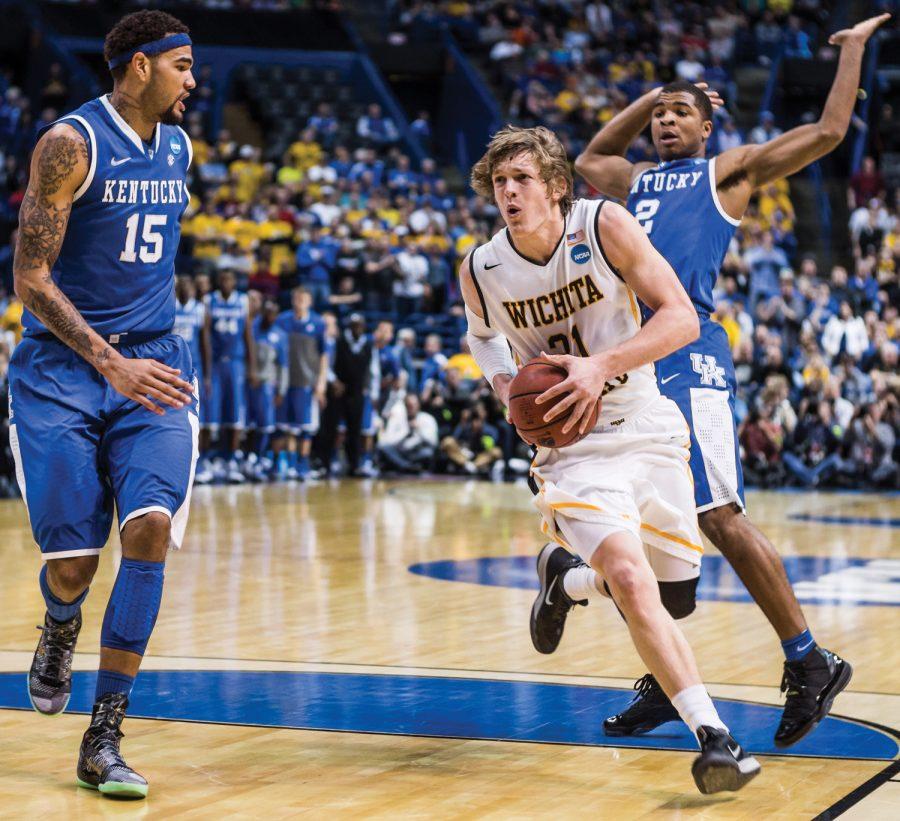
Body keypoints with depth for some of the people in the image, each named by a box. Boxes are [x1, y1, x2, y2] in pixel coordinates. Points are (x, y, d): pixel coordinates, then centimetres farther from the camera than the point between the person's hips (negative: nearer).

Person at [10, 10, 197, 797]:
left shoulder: (177, 147, 10)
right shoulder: (72, 142, -12)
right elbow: (30, 278, -15)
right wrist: (111, 365, -24)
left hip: (153, 364, 4)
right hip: (61, 366, -4)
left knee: (151, 528, -17)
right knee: (72, 561, -5)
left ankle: (103, 740, -10)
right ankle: (60, 629, 37)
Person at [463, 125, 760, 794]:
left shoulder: (606, 226, -12)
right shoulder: (479, 272, -6)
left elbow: (682, 318, -15)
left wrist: (600, 365, -28)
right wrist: (504, 387, -3)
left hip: (651, 433, 2)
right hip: (577, 448, -2)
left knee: (677, 595, 14)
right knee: (631, 579, -27)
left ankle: (566, 577, 43)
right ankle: (714, 736, -25)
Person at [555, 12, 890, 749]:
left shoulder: (730, 172, 11)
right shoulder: (635, 181, 26)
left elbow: (828, 131, 8)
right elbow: (590, 157, 46)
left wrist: (854, 47, 16)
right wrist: (649, 97, 37)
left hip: (690, 354, -6)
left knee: (720, 518, -13)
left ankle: (810, 664, -3)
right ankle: (666, 683, 13)